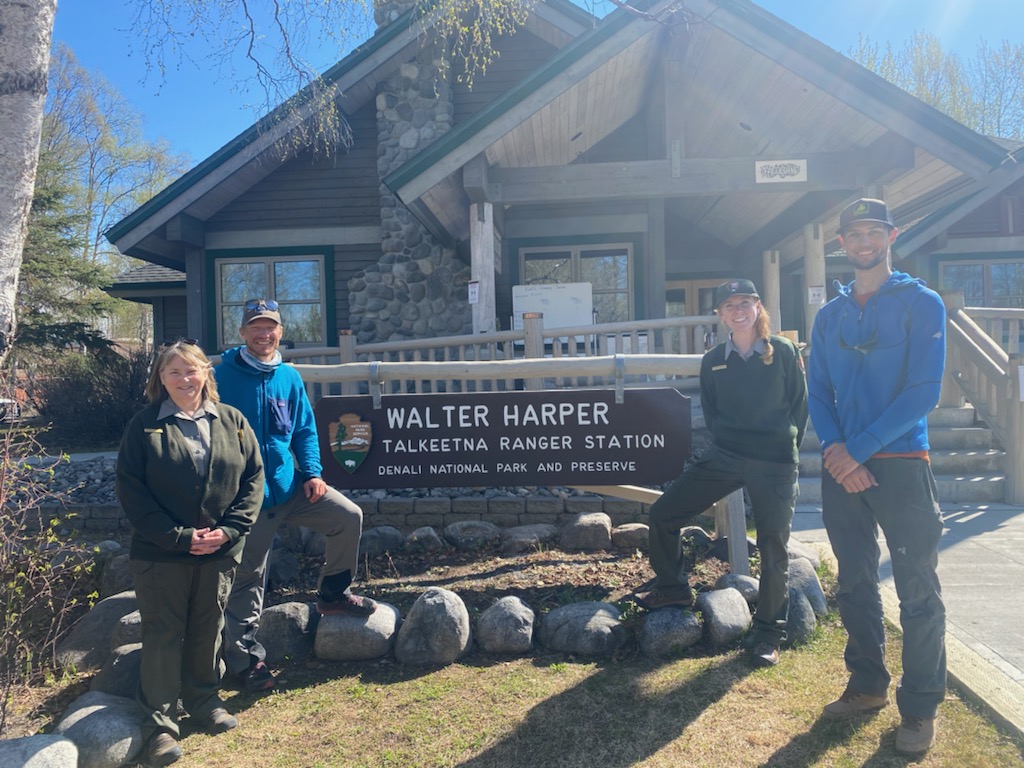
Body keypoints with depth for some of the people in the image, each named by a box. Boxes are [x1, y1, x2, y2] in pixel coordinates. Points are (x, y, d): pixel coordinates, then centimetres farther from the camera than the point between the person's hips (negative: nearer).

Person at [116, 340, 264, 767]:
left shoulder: (231, 421, 2)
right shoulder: (145, 425, -4)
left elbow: (253, 476, 2)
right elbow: (131, 489, -7)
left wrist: (229, 529, -10)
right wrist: (178, 537, -14)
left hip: (219, 551, 2)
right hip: (161, 553, -2)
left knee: (208, 627, 15)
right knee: (163, 633, 5)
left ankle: (204, 700, 34)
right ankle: (159, 722, 17)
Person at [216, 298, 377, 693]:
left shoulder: (289, 378, 5)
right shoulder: (222, 376, -10)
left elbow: (305, 431, 11)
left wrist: (312, 472, -2)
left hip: (289, 484, 5)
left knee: (348, 517, -1)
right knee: (247, 578, 4)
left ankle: (333, 594, 20)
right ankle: (244, 659, 21)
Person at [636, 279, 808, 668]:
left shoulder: (784, 351, -2)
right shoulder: (713, 360, 5)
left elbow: (800, 404, 3)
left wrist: (785, 447, -1)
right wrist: (728, 440, 3)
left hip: (774, 464, -3)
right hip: (724, 456, 3)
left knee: (773, 547, 2)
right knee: (662, 514, 0)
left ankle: (768, 634, 21)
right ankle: (673, 588, 23)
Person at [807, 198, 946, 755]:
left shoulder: (921, 304, -2)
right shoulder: (829, 316, 12)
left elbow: (923, 391, -12)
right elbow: (817, 393, 9)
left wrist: (858, 449, -17)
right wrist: (833, 448, -9)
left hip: (901, 463, -4)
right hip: (842, 466, 5)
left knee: (918, 591, 2)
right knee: (854, 585, 12)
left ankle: (920, 707, 15)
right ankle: (867, 685, 27)